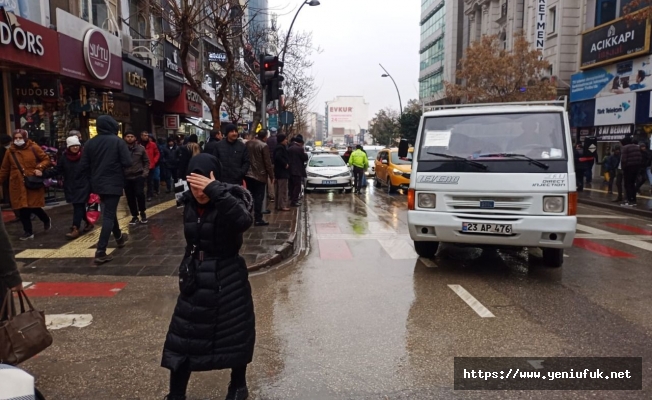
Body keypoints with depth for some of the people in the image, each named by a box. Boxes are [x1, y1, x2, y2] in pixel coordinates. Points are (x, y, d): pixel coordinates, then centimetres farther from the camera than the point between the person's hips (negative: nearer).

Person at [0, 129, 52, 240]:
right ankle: (28, 232, 16)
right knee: (22, 209, 4)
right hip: (18, 185, 3)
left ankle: (46, 220, 29)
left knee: (34, 206, -2)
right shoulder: (10, 151, 6)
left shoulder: (33, 148, -3)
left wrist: (40, 168, -17)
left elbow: (46, 159, 0)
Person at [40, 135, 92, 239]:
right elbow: (57, 170, 4)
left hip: (83, 186, -4)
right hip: (70, 187, 4)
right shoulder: (64, 158, 2)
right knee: (79, 206, 12)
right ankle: (88, 223, 32)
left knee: (78, 206, -7)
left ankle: (75, 229, -6)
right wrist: (43, 174, -8)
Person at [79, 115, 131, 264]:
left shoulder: (90, 143, 1)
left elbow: (84, 166, 0)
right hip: (114, 183, -5)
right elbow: (127, 162, -17)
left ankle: (119, 237, 43)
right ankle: (100, 252, -10)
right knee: (109, 215, -5)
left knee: (109, 211, 23)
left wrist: (94, 175, 18)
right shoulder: (118, 141, -11)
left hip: (98, 184, 5)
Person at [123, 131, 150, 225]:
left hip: (139, 176, -1)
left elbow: (146, 161, 9)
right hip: (126, 177, 1)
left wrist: (145, 172, -1)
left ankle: (143, 213, 8)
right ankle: (134, 216, 20)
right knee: (130, 198, 7)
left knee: (139, 194, -14)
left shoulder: (141, 148, 2)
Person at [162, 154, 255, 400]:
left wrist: (215, 191, -41)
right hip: (196, 279, 5)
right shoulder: (189, 203, 0)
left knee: (235, 334, 11)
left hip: (228, 278, -5)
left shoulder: (230, 199, -16)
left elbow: (244, 221, -40)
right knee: (182, 338, 9)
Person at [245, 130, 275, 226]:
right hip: (259, 175, -6)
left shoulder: (248, 143, 7)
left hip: (248, 174, 6)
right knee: (258, 198, -2)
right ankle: (258, 219, -1)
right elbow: (268, 163, -12)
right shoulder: (263, 146, -13)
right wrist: (271, 175, -4)